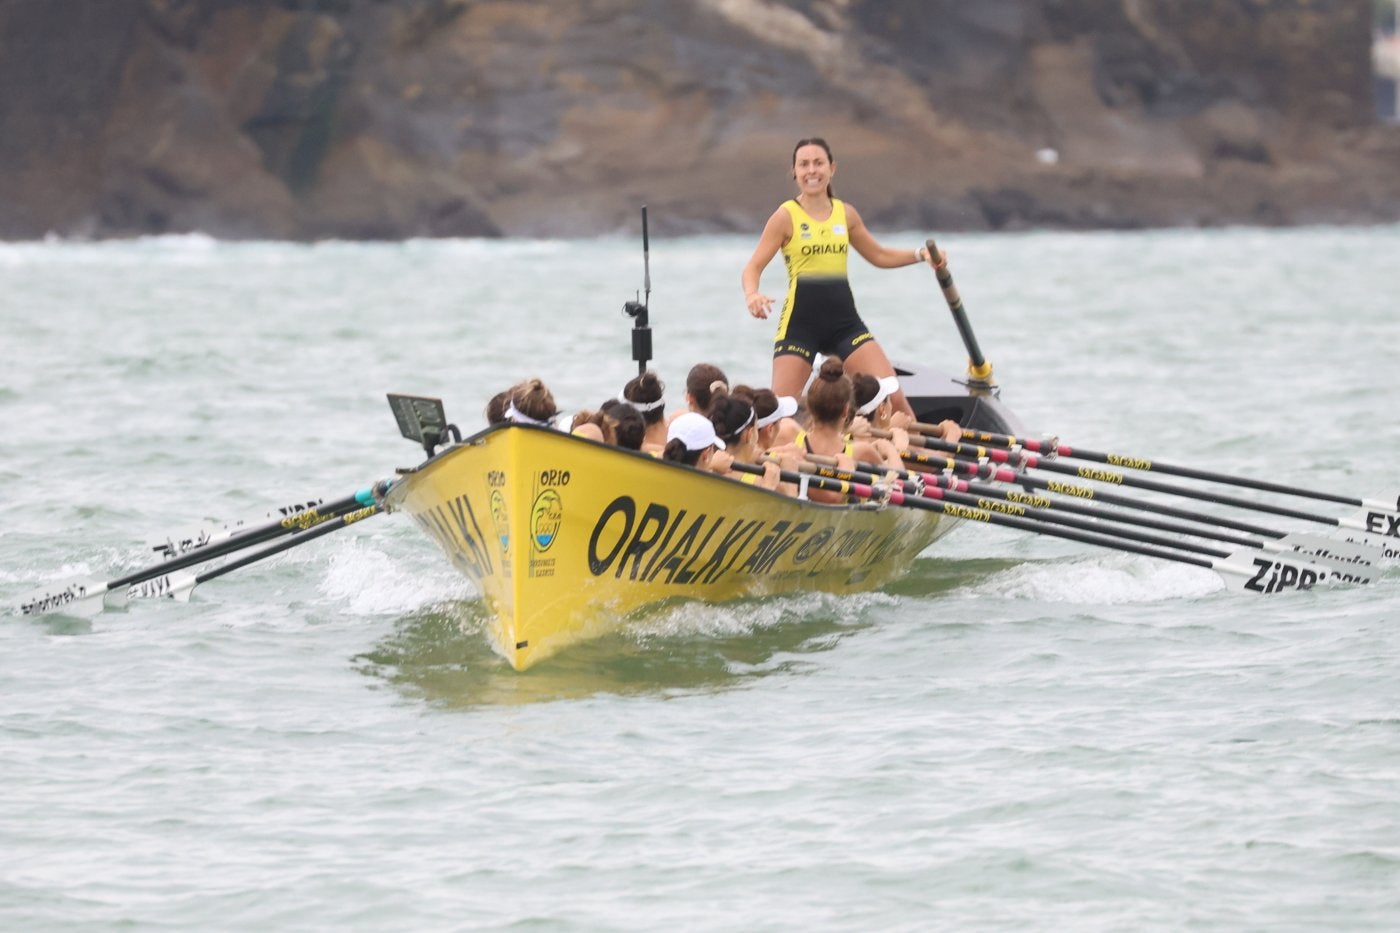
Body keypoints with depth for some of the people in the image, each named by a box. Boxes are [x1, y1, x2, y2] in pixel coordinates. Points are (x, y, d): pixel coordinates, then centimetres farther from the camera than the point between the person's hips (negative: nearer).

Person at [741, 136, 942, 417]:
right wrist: (751, 294, -28)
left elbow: (879, 255, 22)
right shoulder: (786, 217, -4)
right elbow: (754, 267, -7)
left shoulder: (846, 214, 8)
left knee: (893, 396, -6)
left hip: (844, 320, 3)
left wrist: (920, 255, 8)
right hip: (800, 322, -3)